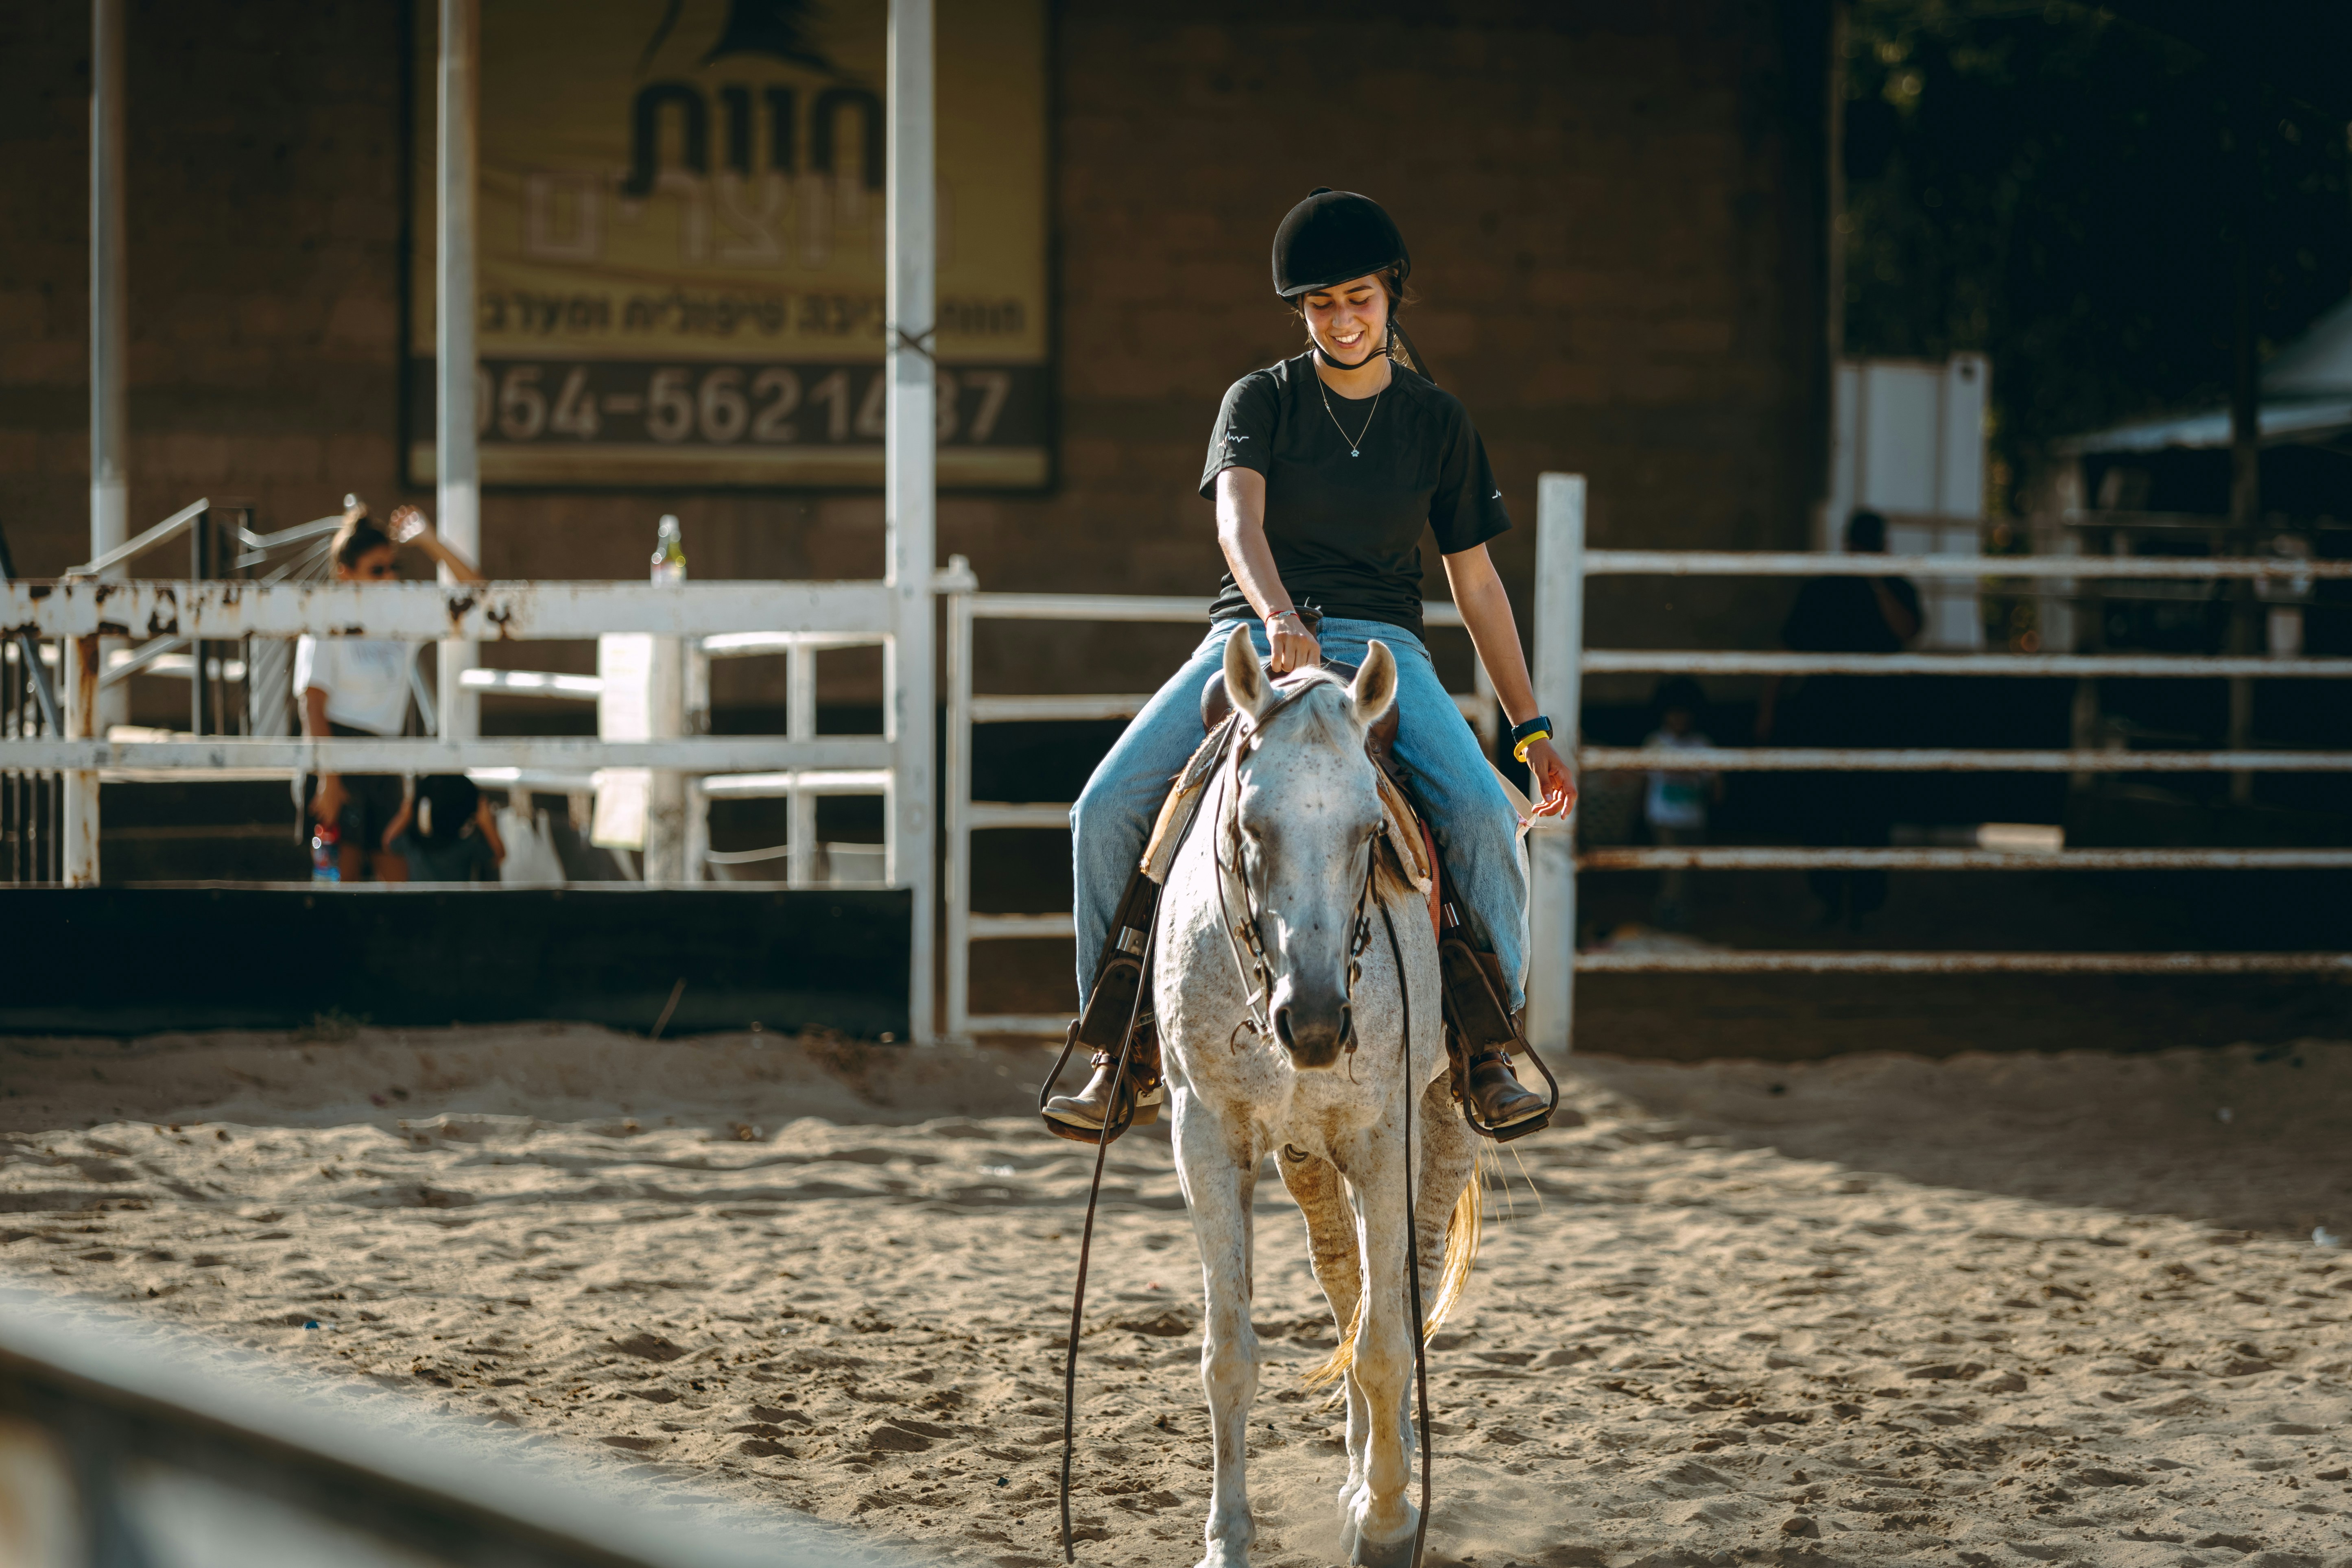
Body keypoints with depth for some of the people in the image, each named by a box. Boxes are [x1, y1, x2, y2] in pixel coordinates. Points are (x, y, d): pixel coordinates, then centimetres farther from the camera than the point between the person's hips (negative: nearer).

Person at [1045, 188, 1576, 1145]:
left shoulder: (1438, 421, 10)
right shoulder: (1262, 401, 5)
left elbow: (1476, 584, 14)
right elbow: (1238, 520, -14)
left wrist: (1532, 731, 11)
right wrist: (1279, 616, -35)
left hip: (1379, 646, 0)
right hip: (1249, 637, 0)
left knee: (1483, 814, -28)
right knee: (1108, 811, -20)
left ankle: (1489, 1047, -11)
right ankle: (1125, 1049, -4)